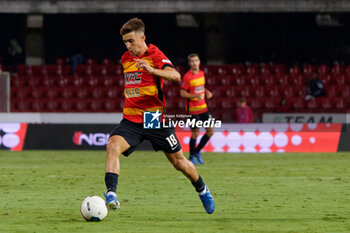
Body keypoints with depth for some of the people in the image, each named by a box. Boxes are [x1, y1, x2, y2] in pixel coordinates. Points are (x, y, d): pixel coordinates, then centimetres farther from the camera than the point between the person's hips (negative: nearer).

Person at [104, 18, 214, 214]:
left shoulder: (155, 55, -10)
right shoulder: (126, 59, 11)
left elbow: (175, 76, -29)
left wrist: (152, 70, -44)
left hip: (155, 118, -4)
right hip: (131, 119, 4)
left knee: (178, 161, 8)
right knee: (113, 146, -25)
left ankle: (202, 190, 36)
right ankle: (111, 195, -35)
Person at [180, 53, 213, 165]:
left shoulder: (201, 73, 9)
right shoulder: (187, 77, -13)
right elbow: (182, 93, -12)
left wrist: (207, 92, 5)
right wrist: (195, 96, -25)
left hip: (203, 108, 7)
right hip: (192, 109, -7)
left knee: (210, 131, 5)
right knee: (195, 133, -3)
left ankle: (197, 151, 22)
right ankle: (192, 157, 13)